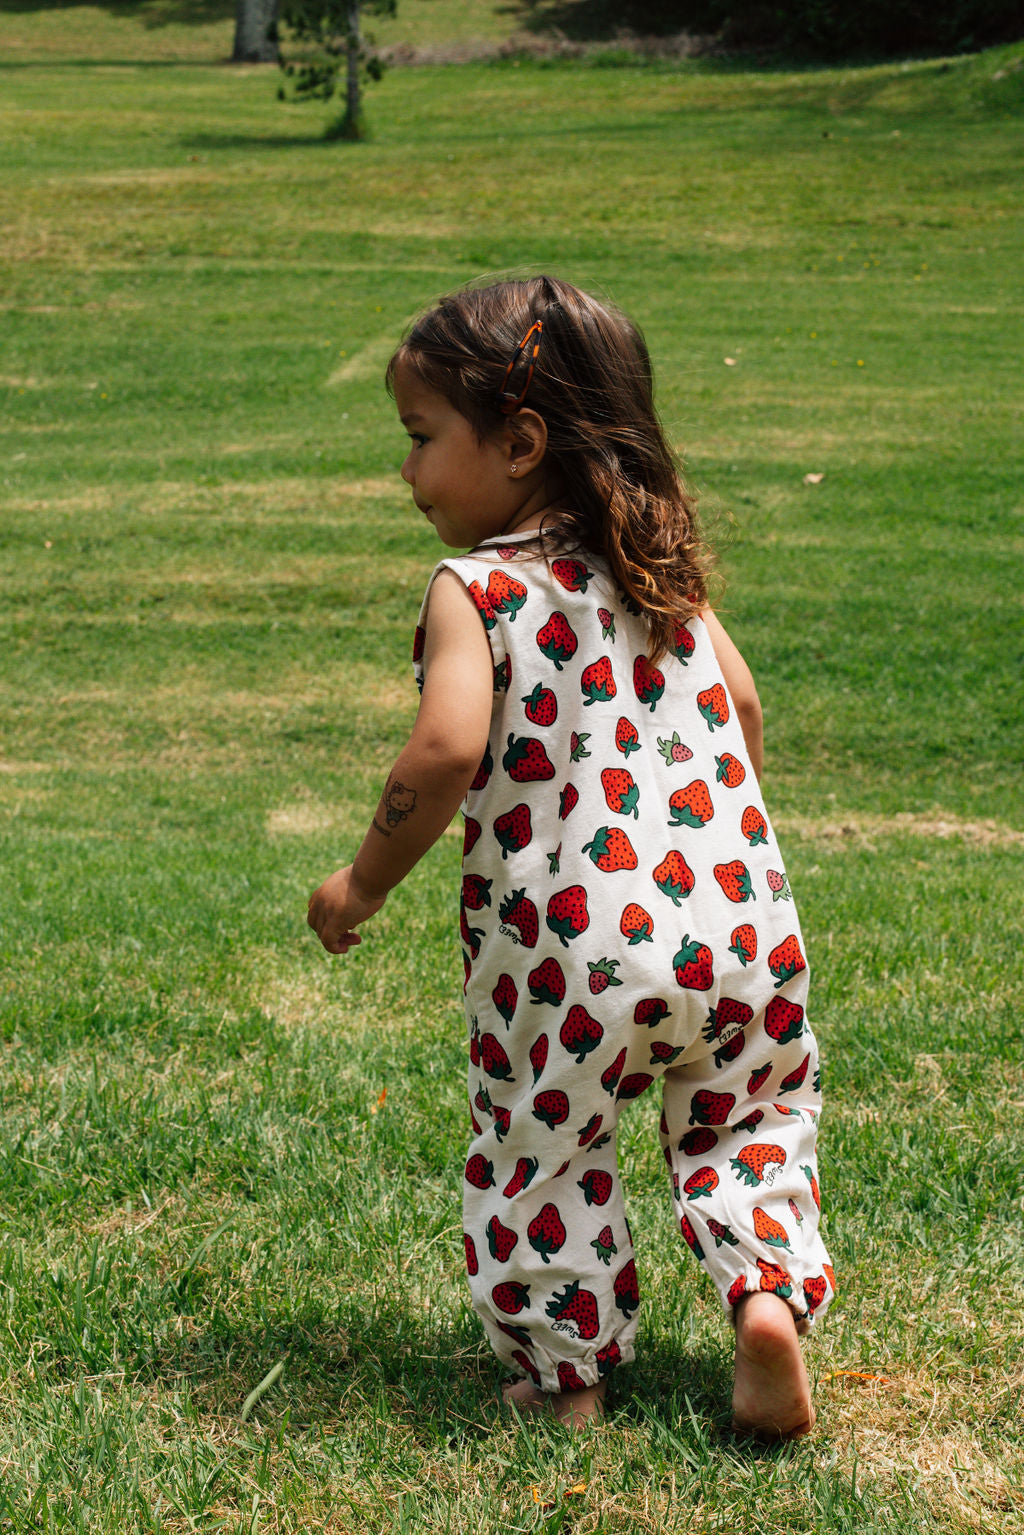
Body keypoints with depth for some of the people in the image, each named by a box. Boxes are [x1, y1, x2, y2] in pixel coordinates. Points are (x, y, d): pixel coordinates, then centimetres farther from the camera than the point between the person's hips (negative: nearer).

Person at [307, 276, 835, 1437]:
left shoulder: (474, 590, -8)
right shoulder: (658, 566, 10)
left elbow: (447, 751, -21)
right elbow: (742, 706, 15)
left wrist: (364, 883, -8)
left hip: (572, 947, -5)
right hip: (738, 911, 5)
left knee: (537, 1159, 15)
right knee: (744, 1126, 22)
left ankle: (567, 1375, 20)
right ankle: (768, 1295, 3)